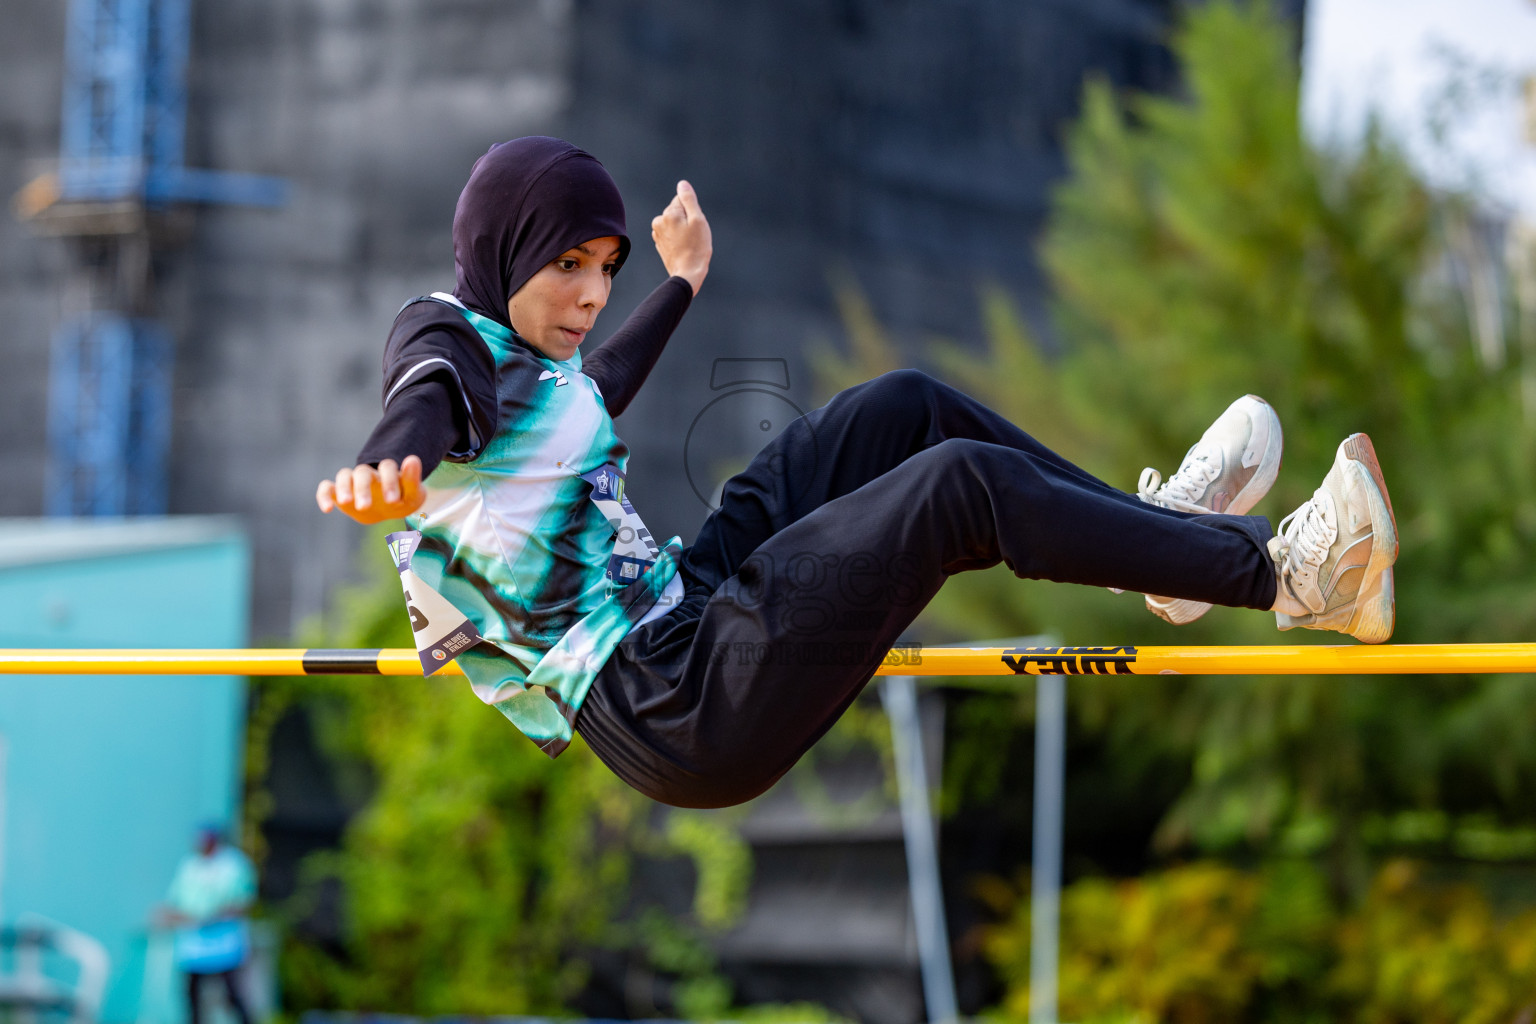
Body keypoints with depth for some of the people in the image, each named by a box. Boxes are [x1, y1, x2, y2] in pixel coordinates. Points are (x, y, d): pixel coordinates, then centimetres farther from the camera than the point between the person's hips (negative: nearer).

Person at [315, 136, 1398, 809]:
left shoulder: (519, 349, 16)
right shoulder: (444, 338, -12)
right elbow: (423, 411, -37)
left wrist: (679, 284, 54)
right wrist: (382, 475, -61)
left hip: (682, 604, 11)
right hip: (672, 711, -11)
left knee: (905, 407, 13)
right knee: (960, 481, -20)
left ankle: (1151, 526, 20)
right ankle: (1277, 570, -11)